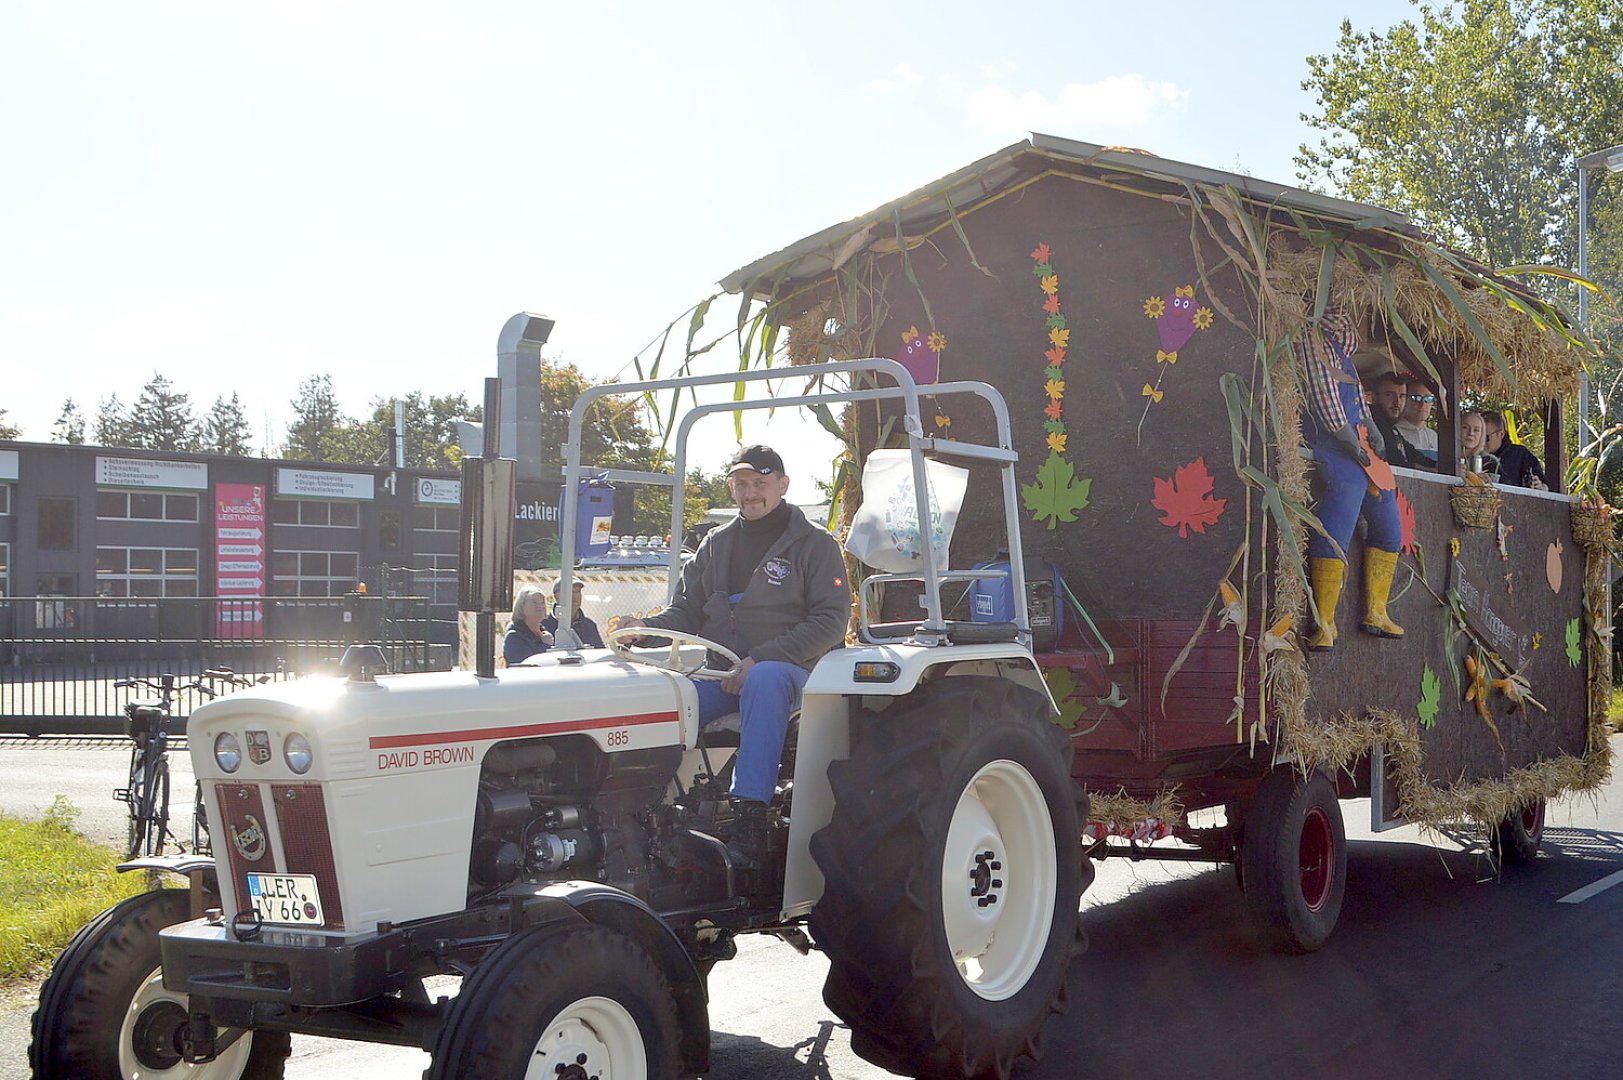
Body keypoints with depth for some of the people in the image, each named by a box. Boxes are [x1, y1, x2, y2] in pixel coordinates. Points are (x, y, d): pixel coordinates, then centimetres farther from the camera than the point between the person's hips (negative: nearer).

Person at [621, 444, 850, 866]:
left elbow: (831, 620, -6)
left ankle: (750, 816, -42)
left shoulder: (815, 545, 5)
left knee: (765, 680, -40)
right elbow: (687, 610, 18)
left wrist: (760, 659, -17)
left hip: (788, 669, -4)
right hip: (718, 670, 4)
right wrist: (646, 627, -7)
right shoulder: (717, 545, 20)